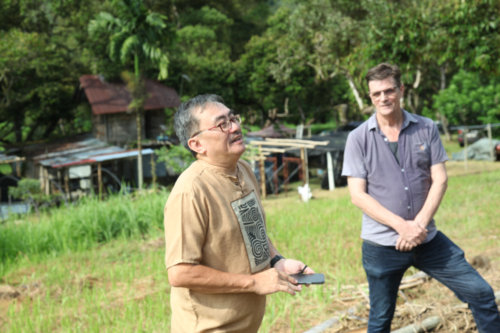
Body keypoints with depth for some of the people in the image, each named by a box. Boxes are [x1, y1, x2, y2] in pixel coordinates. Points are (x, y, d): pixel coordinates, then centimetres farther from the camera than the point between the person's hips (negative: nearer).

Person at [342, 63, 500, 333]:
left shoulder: (426, 129, 1)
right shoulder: (358, 138, -5)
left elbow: (440, 180, -1)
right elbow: (358, 195, -9)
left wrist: (420, 224, -15)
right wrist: (401, 225, -18)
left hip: (428, 238, 2)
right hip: (382, 245, -2)